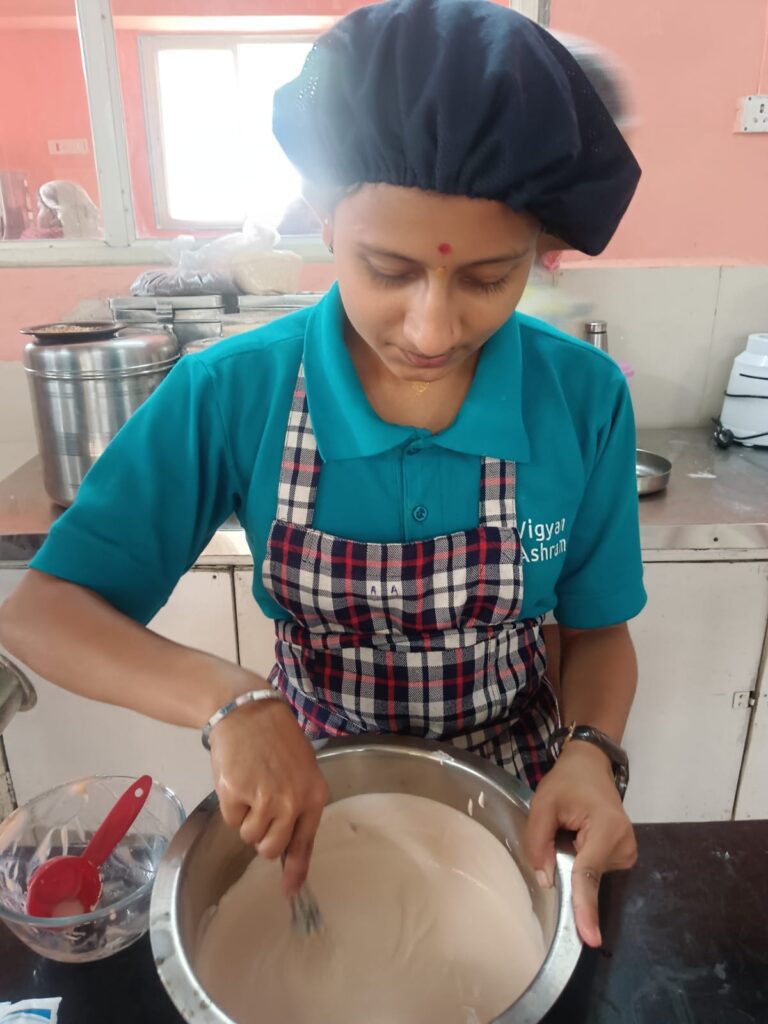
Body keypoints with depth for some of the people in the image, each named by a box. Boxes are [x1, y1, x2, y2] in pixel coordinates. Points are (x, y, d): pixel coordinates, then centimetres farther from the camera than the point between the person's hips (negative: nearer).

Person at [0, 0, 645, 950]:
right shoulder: (231, 394, -22)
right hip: (306, 781, 1)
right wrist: (230, 700, -36)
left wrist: (591, 751, -27)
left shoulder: (584, 399, -20)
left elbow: (595, 631, -8)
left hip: (511, 790, 1)